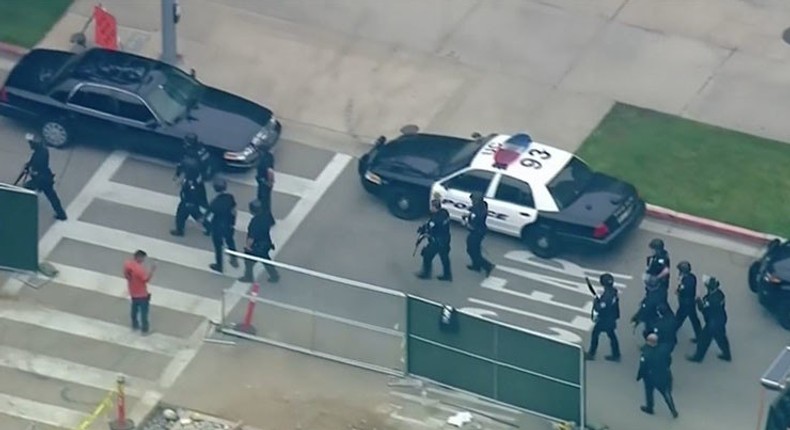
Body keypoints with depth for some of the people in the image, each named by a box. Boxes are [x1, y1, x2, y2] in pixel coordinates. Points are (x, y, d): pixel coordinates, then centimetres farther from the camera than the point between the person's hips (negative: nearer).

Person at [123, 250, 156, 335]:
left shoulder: (127, 264, -12)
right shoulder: (140, 269, -35)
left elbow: (126, 276, 2)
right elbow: (147, 279, -27)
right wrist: (152, 270, -26)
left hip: (133, 292, 7)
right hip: (142, 294, -7)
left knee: (134, 309, 27)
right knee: (144, 311, 12)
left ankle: (135, 325, 43)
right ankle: (144, 329, 25)